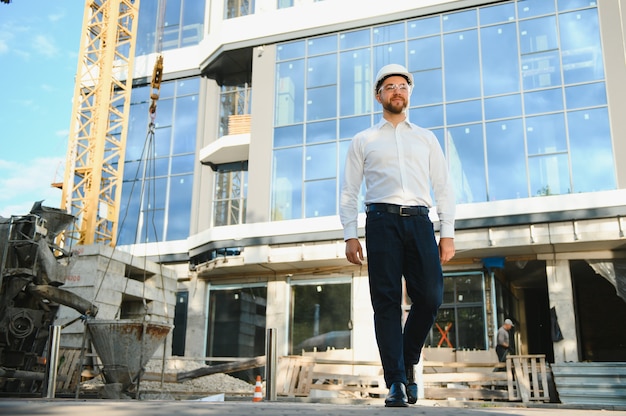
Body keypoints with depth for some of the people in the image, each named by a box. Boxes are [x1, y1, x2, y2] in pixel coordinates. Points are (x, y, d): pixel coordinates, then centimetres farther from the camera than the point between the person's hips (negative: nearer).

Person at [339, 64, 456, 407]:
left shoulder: (426, 139, 21)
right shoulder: (363, 141, 17)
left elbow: (443, 187, 15)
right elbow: (349, 191, 11)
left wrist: (448, 233, 5)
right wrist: (350, 235, -1)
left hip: (419, 222, 2)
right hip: (382, 221, -1)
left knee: (430, 297, -9)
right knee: (387, 301, -6)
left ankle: (408, 361, 16)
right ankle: (396, 382, -1)